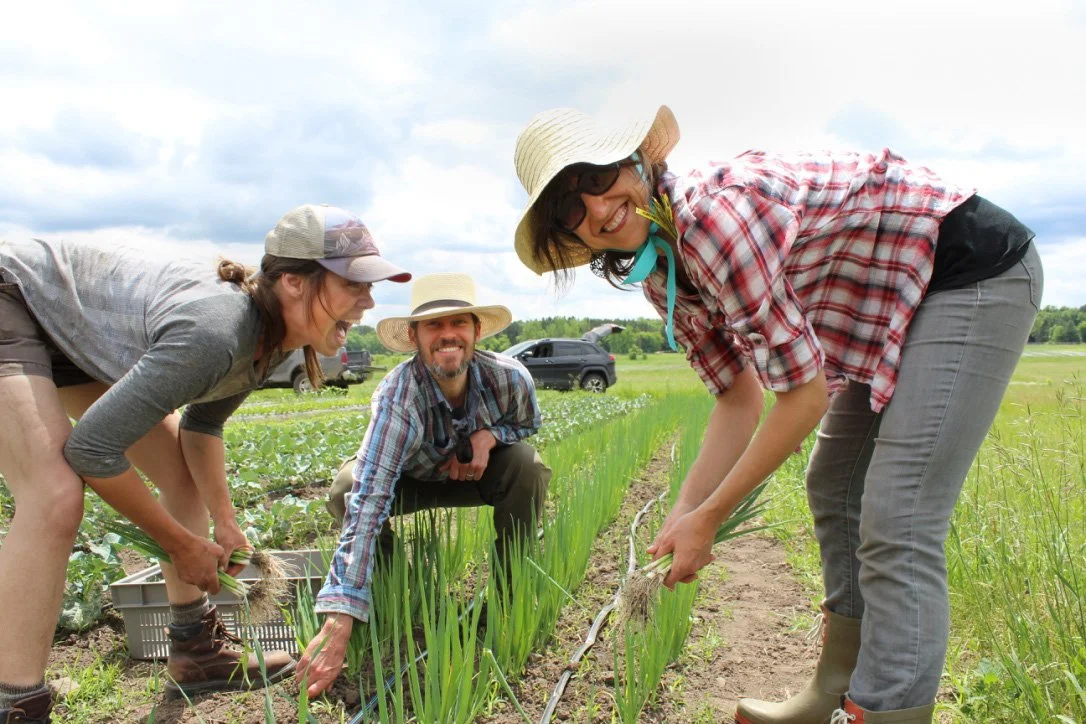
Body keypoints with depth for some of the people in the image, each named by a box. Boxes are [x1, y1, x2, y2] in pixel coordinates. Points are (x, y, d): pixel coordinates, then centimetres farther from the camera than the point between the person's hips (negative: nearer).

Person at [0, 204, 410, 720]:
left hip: (74, 331, 9)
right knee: (56, 498, -26)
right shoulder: (214, 332, -38)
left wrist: (224, 522, -4)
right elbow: (91, 449, -33)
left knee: (184, 474, 6)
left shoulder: (266, 332, -11)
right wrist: (182, 545, -20)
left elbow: (203, 421, 6)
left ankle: (195, 654, 17)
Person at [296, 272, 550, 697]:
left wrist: (489, 435, -29)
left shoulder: (509, 378, -28)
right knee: (349, 488, -32)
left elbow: (527, 424, -2)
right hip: (409, 480, -2)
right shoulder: (398, 397, -38)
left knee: (528, 466, -27)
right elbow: (367, 505, -47)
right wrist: (338, 623, -54)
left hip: (473, 472, 2)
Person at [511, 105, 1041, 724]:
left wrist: (708, 518, -16)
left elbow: (805, 397, -24)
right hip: (893, 309, 10)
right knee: (835, 493, 14)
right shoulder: (662, 276, 0)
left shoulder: (710, 213, -29)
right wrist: (684, 516, -6)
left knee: (896, 532, -16)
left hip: (974, 271, -9)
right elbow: (740, 400, 2)